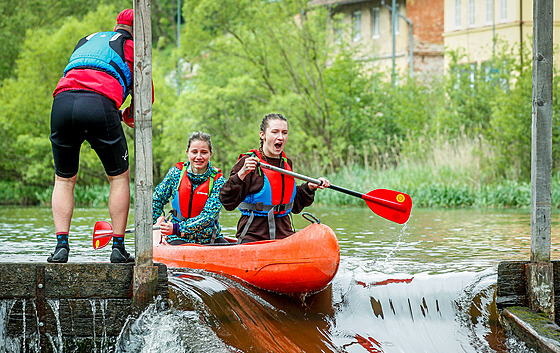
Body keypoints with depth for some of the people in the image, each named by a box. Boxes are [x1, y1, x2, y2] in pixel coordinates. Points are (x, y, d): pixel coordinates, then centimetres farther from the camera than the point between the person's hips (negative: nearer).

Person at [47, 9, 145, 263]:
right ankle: (118, 247, 9)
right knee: (119, 177, 14)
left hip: (62, 100, 4)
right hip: (100, 105, -4)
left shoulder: (86, 41, 35)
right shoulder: (131, 47, 21)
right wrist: (129, 116, 36)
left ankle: (61, 245, 5)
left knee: (64, 180, 19)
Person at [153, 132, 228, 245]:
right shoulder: (176, 173, -1)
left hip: (209, 237, 0)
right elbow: (157, 200, 12)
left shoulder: (218, 180, -7)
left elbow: (208, 215, -17)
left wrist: (177, 228, -27)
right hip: (179, 238, 0)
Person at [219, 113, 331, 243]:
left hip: (284, 234, 5)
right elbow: (228, 203, -13)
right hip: (252, 236, -5)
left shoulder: (287, 163, 14)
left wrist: (309, 187, 15)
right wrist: (241, 174, -24)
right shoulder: (247, 162, -5)